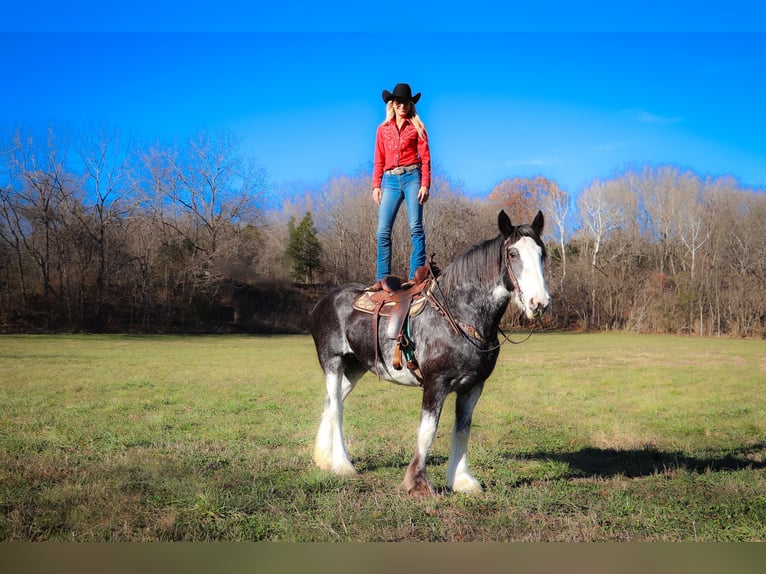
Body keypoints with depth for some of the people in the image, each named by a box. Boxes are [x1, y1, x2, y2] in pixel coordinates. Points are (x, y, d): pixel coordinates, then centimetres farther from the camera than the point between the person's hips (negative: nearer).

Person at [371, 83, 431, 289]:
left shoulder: (416, 127, 7)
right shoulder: (383, 129, 15)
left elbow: (425, 157, 2)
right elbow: (378, 160, 15)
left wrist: (425, 185, -8)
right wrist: (376, 185, 5)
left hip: (412, 177, -3)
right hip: (390, 180, 3)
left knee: (416, 227, -8)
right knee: (383, 230, -3)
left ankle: (417, 275, -7)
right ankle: (382, 277, 2)